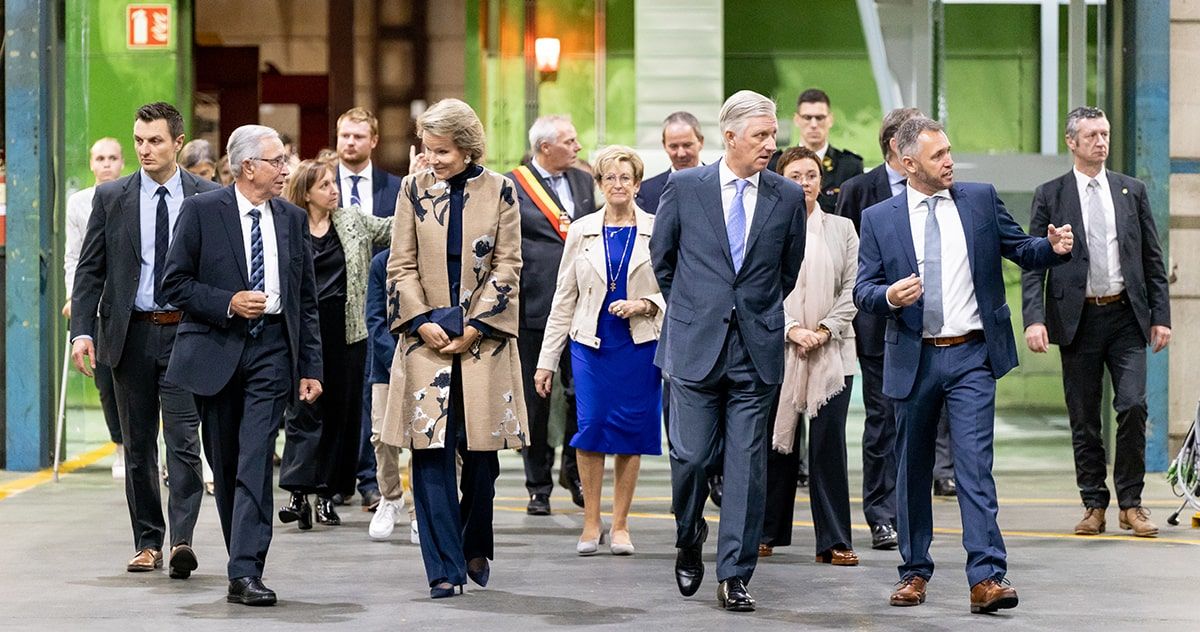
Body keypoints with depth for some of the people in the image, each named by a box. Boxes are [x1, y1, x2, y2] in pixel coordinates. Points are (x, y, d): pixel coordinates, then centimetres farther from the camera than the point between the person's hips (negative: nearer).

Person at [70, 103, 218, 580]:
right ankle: (147, 542, 17)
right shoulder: (111, 197, 4)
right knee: (138, 445, 8)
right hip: (131, 332, 2)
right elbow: (90, 269, 4)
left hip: (186, 331, -2)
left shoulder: (208, 198, 1)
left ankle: (181, 539, -13)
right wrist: (82, 330, -7)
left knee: (183, 441, -12)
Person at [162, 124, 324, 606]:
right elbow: (175, 283, -2)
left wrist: (310, 367, 8)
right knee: (225, 463, 8)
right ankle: (242, 559, 22)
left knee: (256, 461, -11)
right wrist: (227, 303, -15)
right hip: (216, 349, -1)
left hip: (272, 349, 1)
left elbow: (306, 300, 13)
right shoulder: (201, 211, -1)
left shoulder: (292, 219, 10)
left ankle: (245, 572, -16)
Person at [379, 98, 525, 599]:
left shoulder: (499, 191, 2)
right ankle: (445, 568, -4)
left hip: (483, 337, 0)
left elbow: (506, 266, 0)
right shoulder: (413, 190, 6)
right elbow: (402, 265, 6)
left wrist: (473, 327, -8)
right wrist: (422, 322, -8)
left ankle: (475, 548, 26)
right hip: (428, 335, 1)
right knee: (431, 452, -6)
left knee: (481, 450, 4)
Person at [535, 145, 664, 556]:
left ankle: (619, 525, 11)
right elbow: (564, 299, 9)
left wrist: (644, 305, -14)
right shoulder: (582, 232, 7)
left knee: (631, 433, 1)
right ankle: (591, 523, 4)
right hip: (591, 344, 1)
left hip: (640, 344, -1)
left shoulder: (657, 231, 3)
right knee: (591, 427, -7)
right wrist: (547, 360, 7)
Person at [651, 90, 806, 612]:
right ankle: (689, 540, 27)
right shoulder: (684, 188, 0)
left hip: (756, 351, 1)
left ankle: (734, 575, 7)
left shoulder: (787, 196, 4)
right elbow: (661, 257, 13)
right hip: (695, 347, -1)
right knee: (692, 457, -1)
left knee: (747, 466, 0)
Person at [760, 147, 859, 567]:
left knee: (829, 444, -2)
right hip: (778, 350, -1)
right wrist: (791, 330, -12)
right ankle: (768, 532, 16)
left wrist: (824, 331, -7)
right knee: (776, 441, 3)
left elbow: (852, 288, 4)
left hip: (831, 351, 1)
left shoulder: (842, 229, 9)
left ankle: (834, 541, 0)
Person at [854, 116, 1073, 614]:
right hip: (913, 359, 1)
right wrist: (889, 295, -20)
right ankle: (914, 572, 24)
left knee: (975, 465, -11)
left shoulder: (981, 200, 6)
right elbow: (862, 290, 2)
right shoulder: (879, 219, 3)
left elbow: (1021, 251, 9)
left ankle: (986, 578, -16)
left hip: (971, 355, -1)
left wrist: (1055, 248, -12)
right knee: (912, 471, 10)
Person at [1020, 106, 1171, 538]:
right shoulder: (1050, 195, 3)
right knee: (1083, 419, 4)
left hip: (1127, 316, 1)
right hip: (1078, 319, -1)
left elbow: (1153, 259, 11)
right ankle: (1094, 505, 14)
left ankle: (1130, 503, 2)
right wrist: (1034, 320, -13)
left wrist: (1161, 316, 4)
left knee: (1133, 406, -10)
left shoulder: (1132, 191, 10)